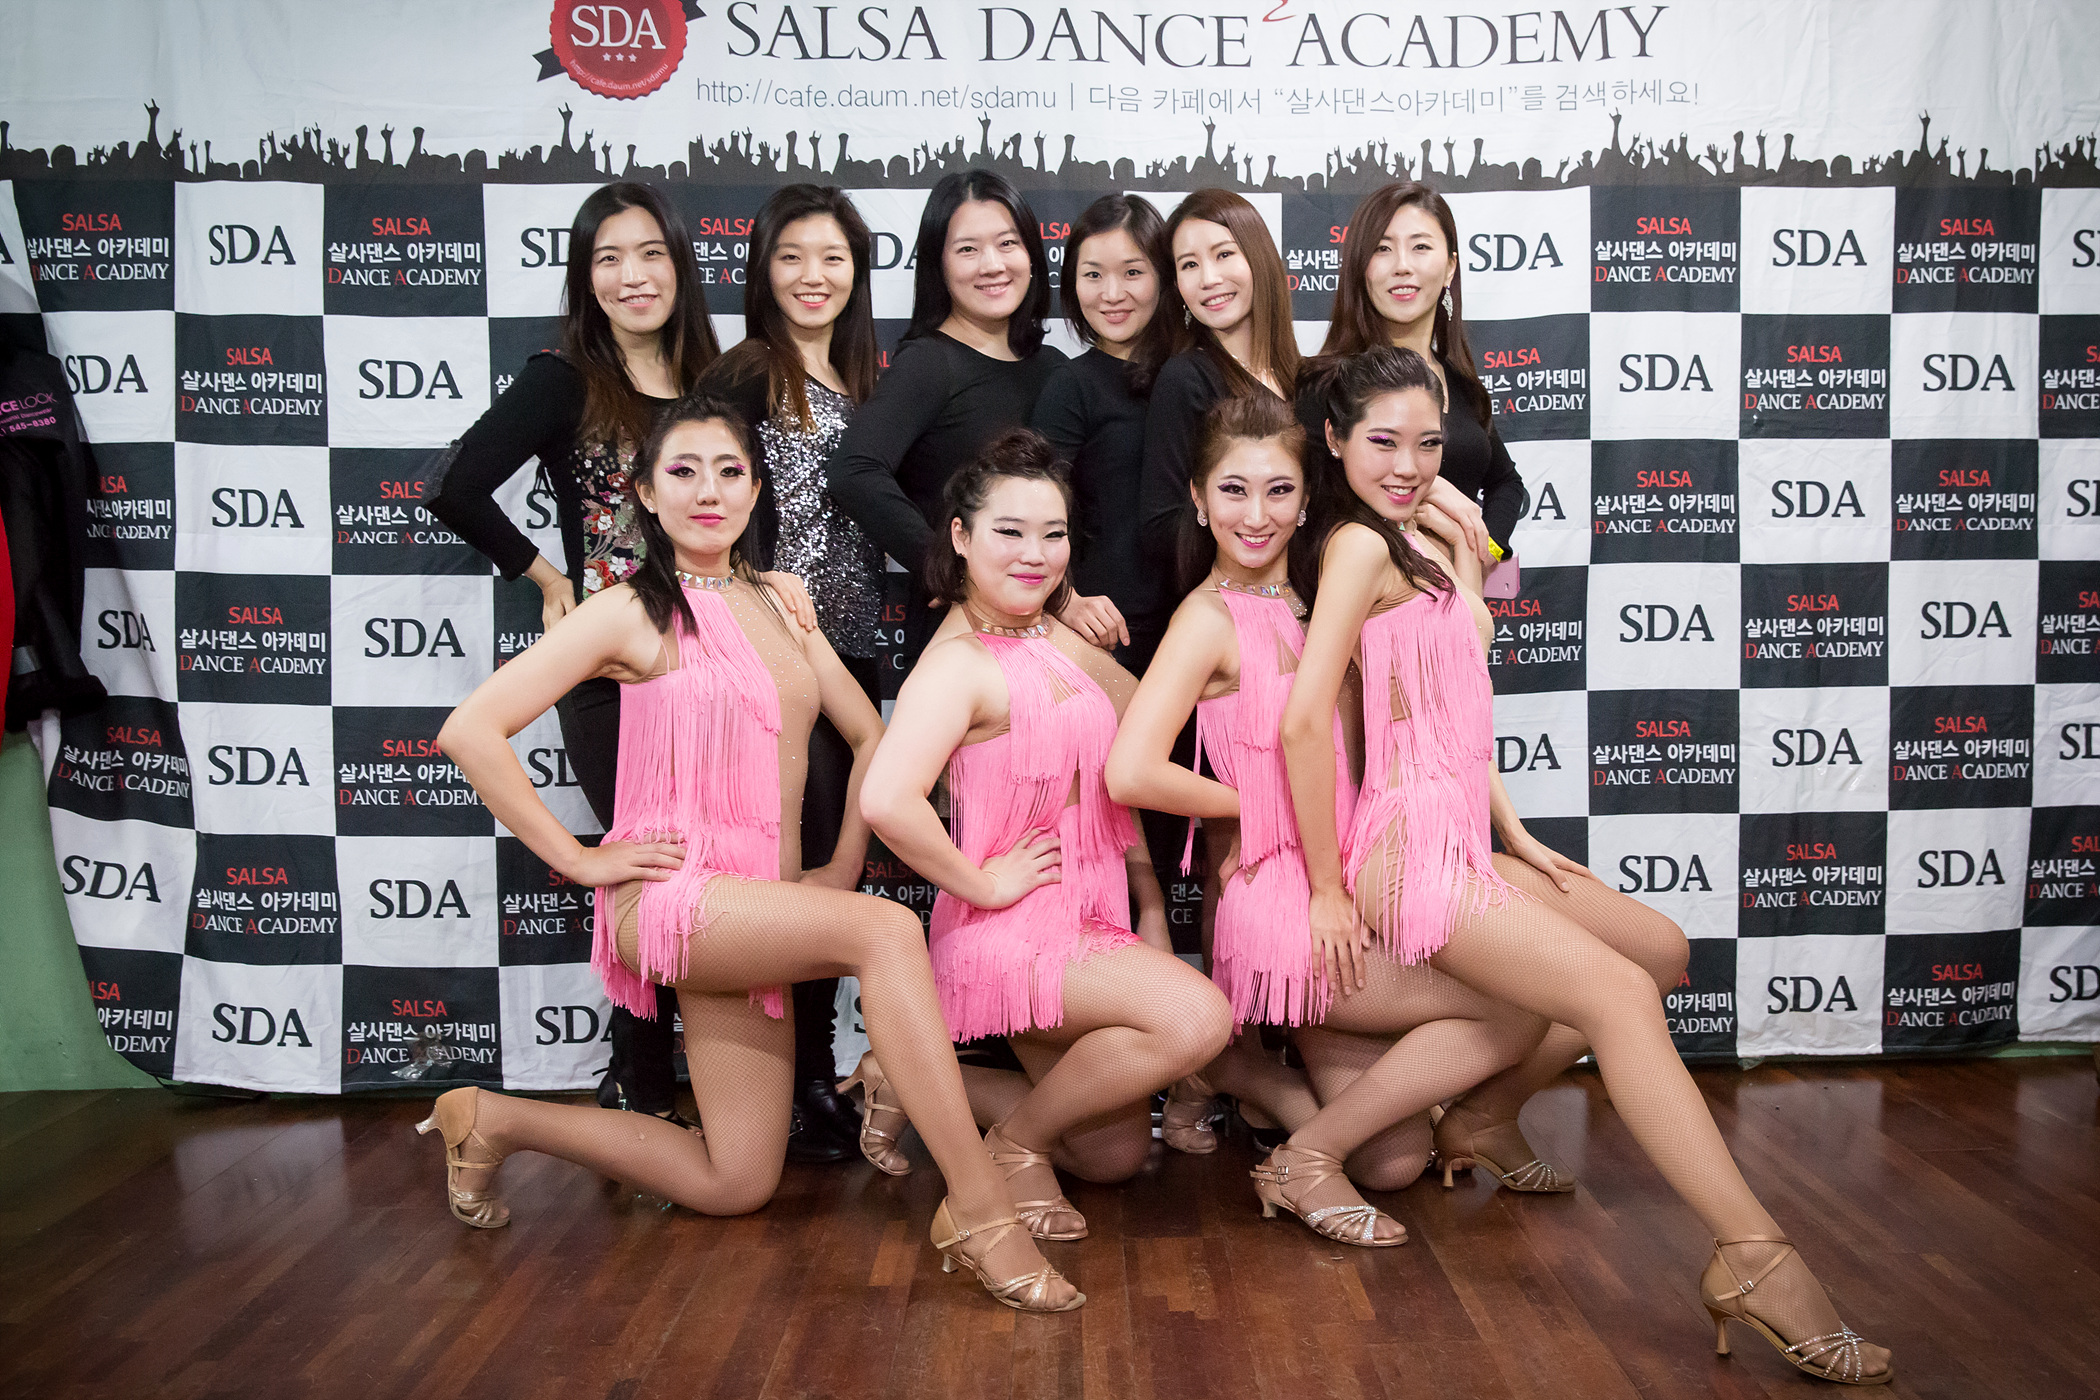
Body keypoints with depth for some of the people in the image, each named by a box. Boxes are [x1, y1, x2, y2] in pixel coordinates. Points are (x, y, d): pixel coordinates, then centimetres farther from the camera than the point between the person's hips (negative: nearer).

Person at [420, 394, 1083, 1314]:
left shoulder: (777, 601, 14)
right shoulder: (631, 613, -4)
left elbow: (870, 734, 19)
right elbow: (470, 730, -11)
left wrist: (843, 866, 8)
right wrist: (578, 859, -11)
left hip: (757, 906, 7)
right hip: (668, 893, -7)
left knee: (736, 1187, 6)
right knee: (887, 931, -31)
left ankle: (498, 1121, 24)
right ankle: (979, 1210, -27)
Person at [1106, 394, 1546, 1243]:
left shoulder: (1303, 601, 12)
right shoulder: (1210, 617, -11)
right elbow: (1130, 772, -25)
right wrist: (1253, 804, -11)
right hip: (1280, 908, -8)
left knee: (1394, 1163, 8)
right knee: (1518, 1013, -10)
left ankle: (1240, 1065, 24)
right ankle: (1307, 1158, -2)